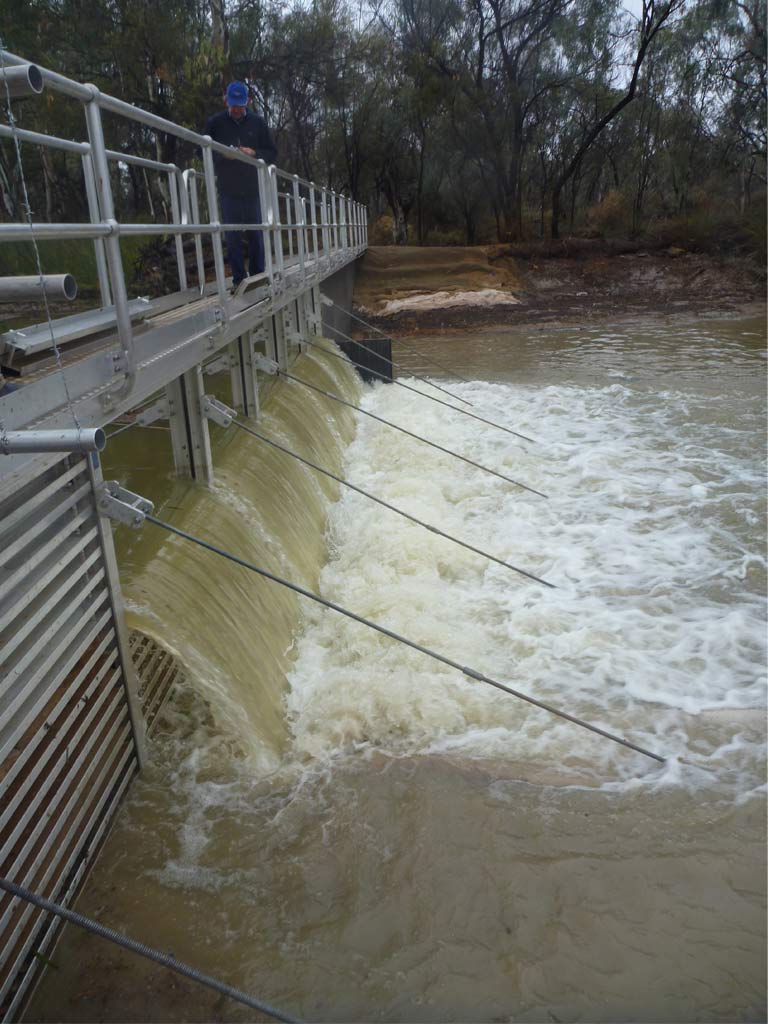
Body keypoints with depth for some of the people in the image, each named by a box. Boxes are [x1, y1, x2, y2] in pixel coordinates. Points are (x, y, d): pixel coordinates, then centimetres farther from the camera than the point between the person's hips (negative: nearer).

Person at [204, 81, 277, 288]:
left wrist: (254, 153, -13)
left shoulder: (257, 122, 6)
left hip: (253, 188, 1)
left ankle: (258, 276, 14)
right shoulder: (215, 123, 3)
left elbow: (272, 153, 7)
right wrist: (223, 155, -16)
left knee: (256, 234, 5)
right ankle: (238, 278, 4)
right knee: (232, 235, -1)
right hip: (228, 190, -1)